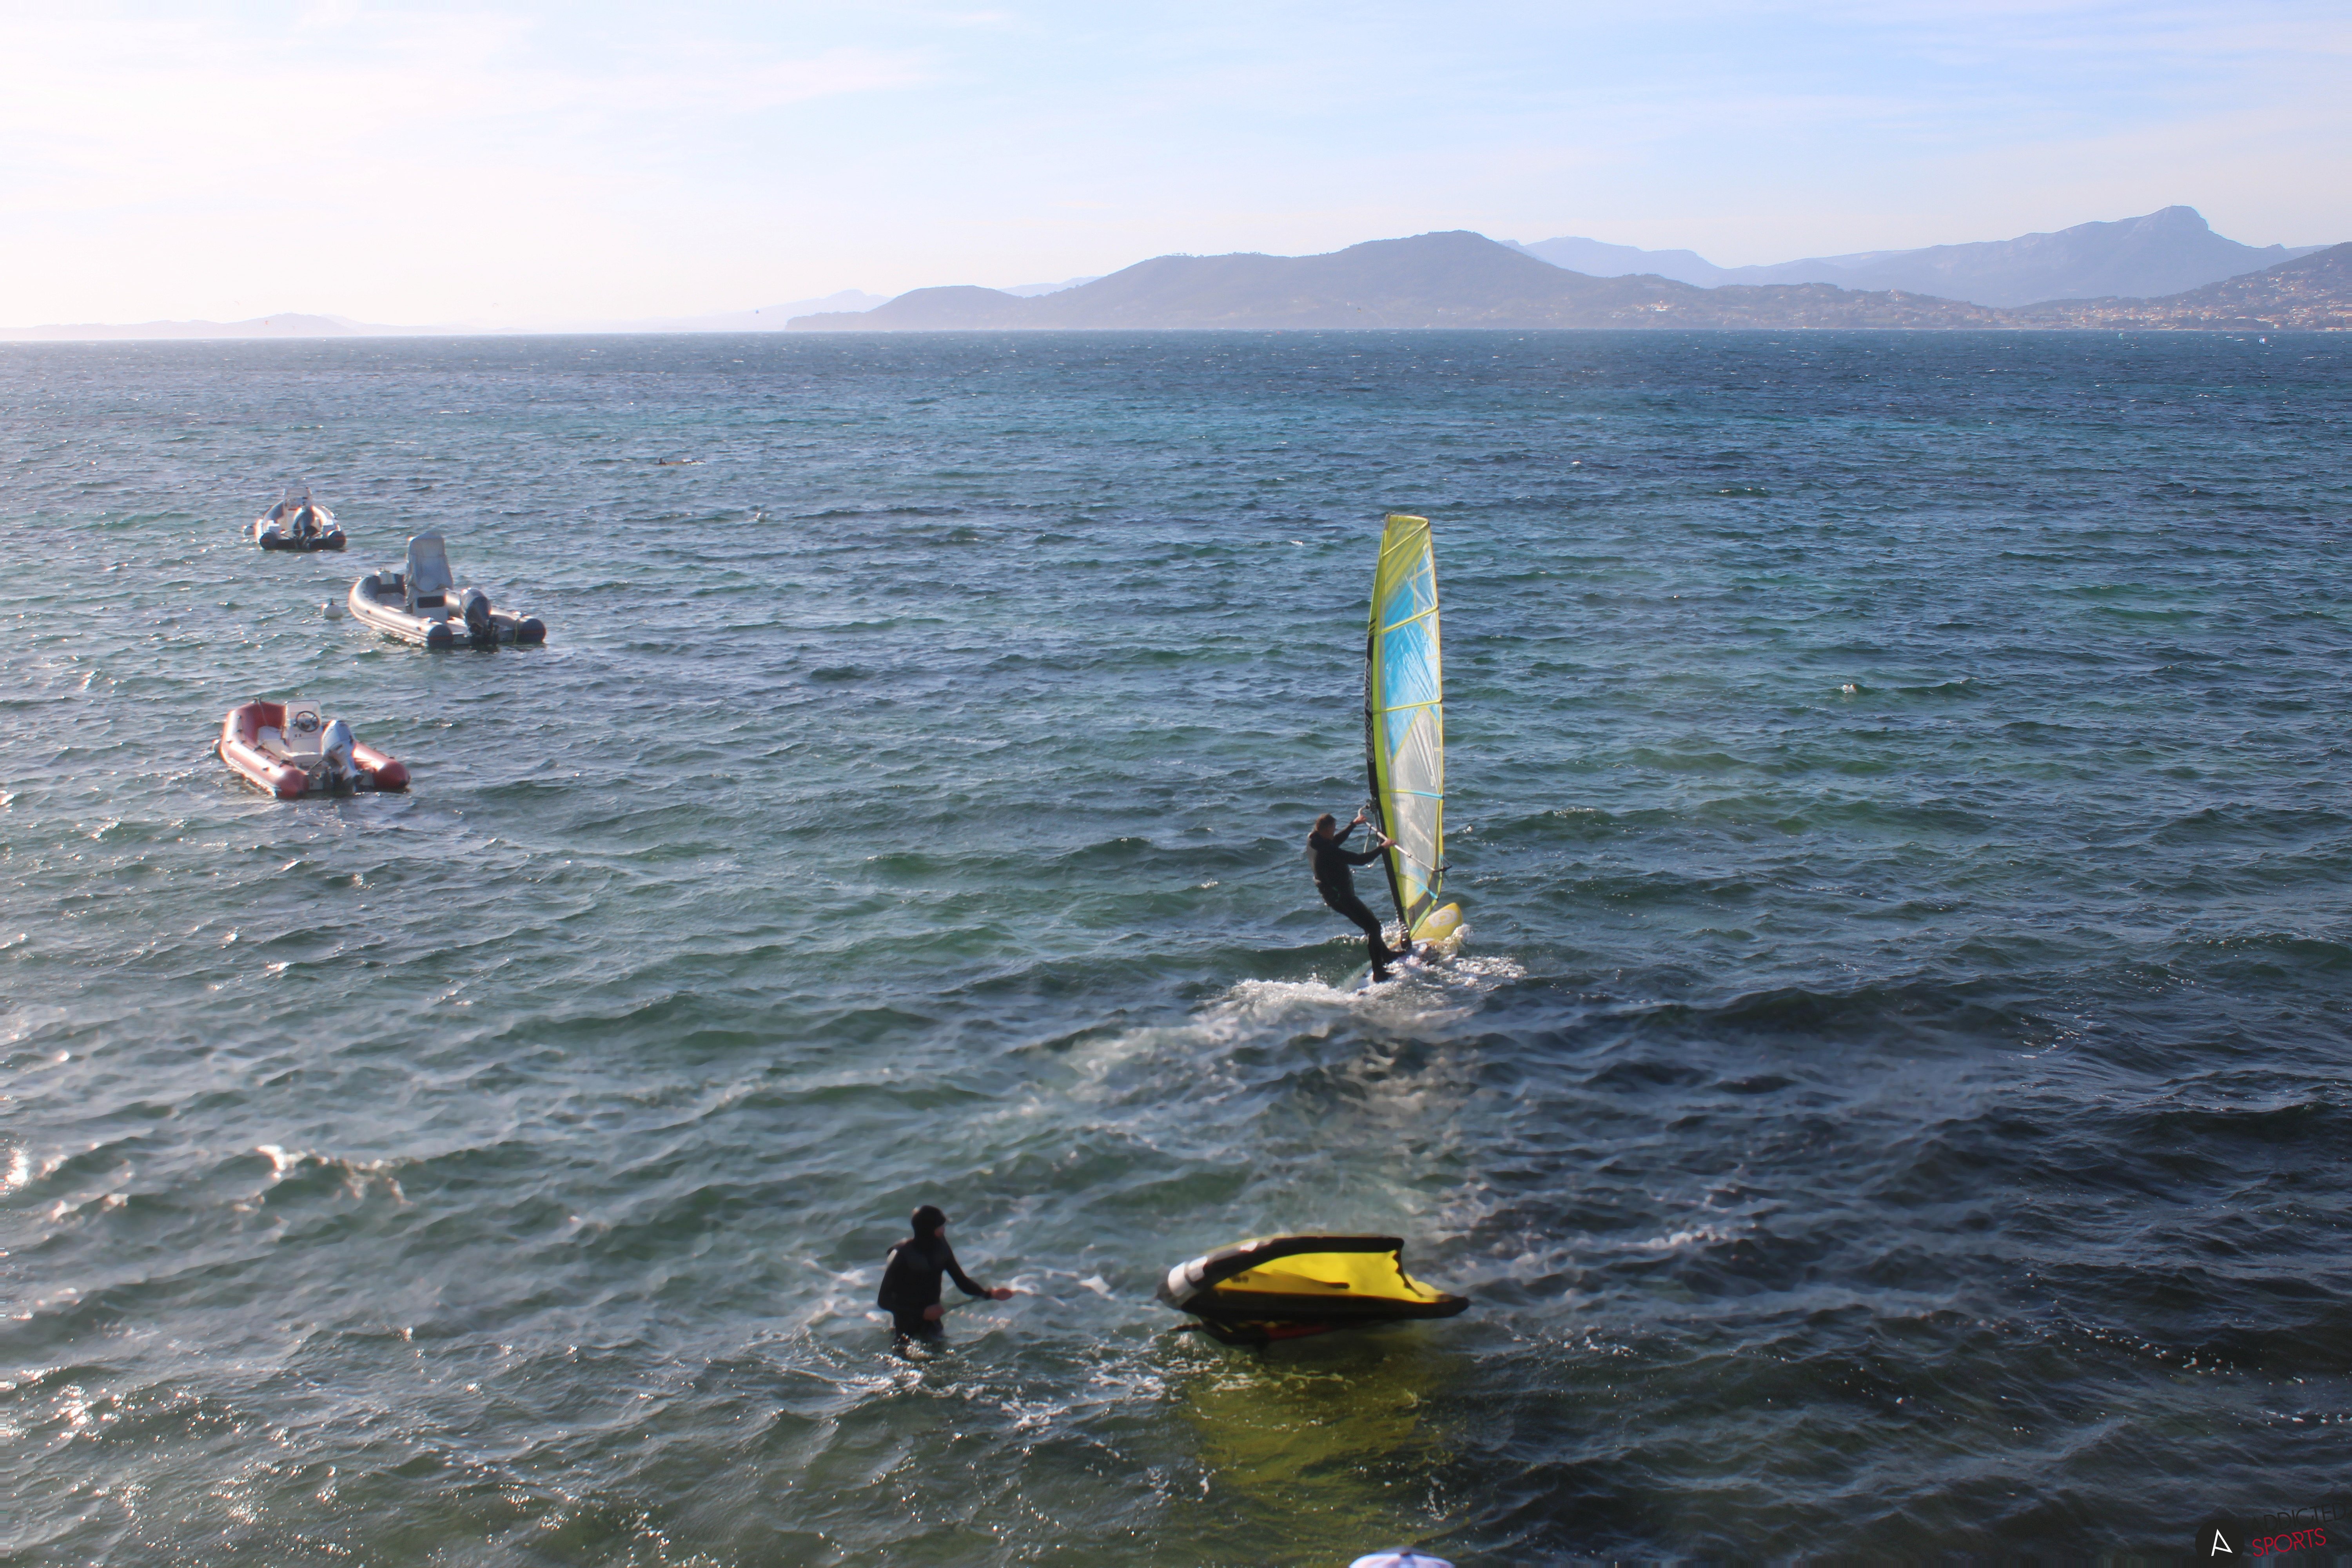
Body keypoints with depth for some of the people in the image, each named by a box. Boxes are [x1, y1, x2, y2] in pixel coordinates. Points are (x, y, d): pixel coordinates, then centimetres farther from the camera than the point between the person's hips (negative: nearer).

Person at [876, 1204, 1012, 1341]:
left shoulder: (941, 1248, -6)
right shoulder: (903, 1255, -24)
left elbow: (962, 1282, -2)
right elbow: (883, 1300, -22)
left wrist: (990, 1294, -20)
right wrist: (922, 1312, -28)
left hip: (932, 1324, 6)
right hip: (907, 1328, -6)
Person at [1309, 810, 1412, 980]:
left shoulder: (1314, 840, 0)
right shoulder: (1327, 851, -30)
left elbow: (1336, 841, 21)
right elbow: (1359, 859, -30)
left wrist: (1354, 824, 28)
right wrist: (1382, 847, -21)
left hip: (1332, 893, 10)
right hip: (1340, 895, -10)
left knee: (1370, 922, 24)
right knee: (1373, 926, -6)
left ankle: (1387, 955, 40)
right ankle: (1379, 973, -5)